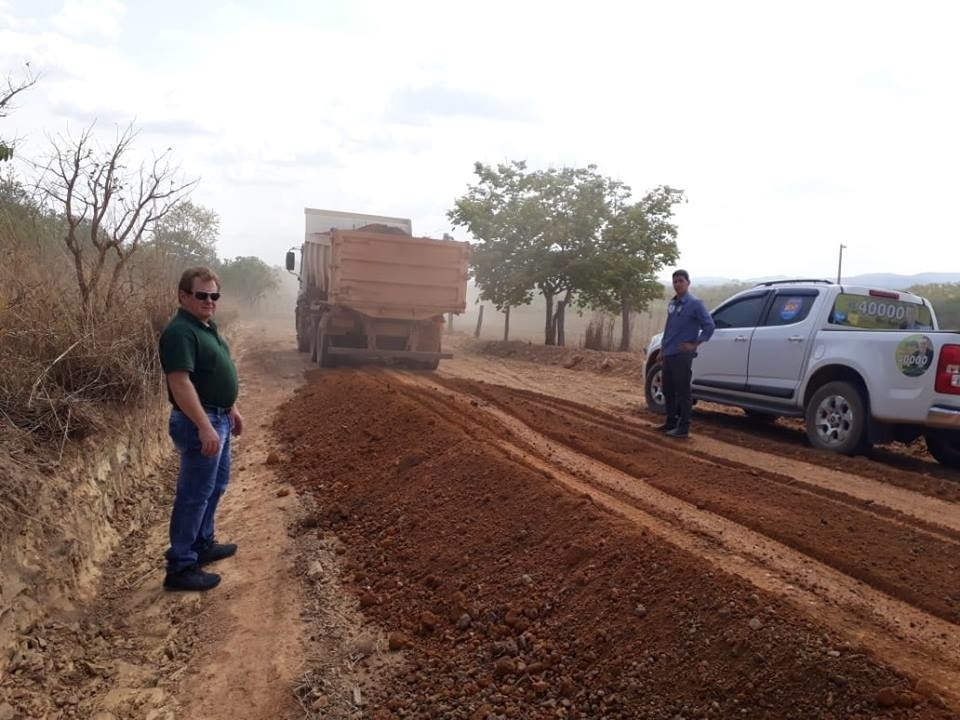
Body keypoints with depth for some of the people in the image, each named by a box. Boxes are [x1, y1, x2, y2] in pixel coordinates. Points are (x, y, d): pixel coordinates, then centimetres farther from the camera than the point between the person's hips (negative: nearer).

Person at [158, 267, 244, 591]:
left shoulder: (207, 327, 12)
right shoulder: (180, 332, -20)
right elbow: (181, 383, -27)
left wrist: (231, 409, 22)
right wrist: (205, 427, -31)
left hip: (218, 418, 10)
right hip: (199, 422, -10)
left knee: (215, 486, 21)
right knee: (195, 494, -3)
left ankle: (202, 544, 35)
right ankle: (180, 567, 6)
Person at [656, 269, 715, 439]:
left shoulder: (694, 303, -8)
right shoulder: (672, 303, 14)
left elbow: (709, 326, -12)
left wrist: (694, 344, -12)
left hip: (682, 356, -8)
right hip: (668, 355, 8)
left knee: (682, 393, -4)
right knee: (668, 391, 14)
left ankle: (683, 428, 2)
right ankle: (671, 423, 25)